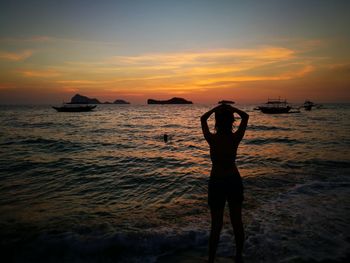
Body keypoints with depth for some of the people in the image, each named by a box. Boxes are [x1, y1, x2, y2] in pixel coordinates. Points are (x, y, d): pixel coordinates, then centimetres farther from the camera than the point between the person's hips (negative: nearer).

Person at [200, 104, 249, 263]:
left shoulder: (212, 139, -17)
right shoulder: (236, 138, -13)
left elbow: (203, 119, 0)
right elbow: (245, 117, 2)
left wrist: (216, 108, -3)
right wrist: (230, 108, -5)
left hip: (216, 183, -2)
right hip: (234, 181, 2)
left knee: (216, 225, 9)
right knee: (237, 221, 18)